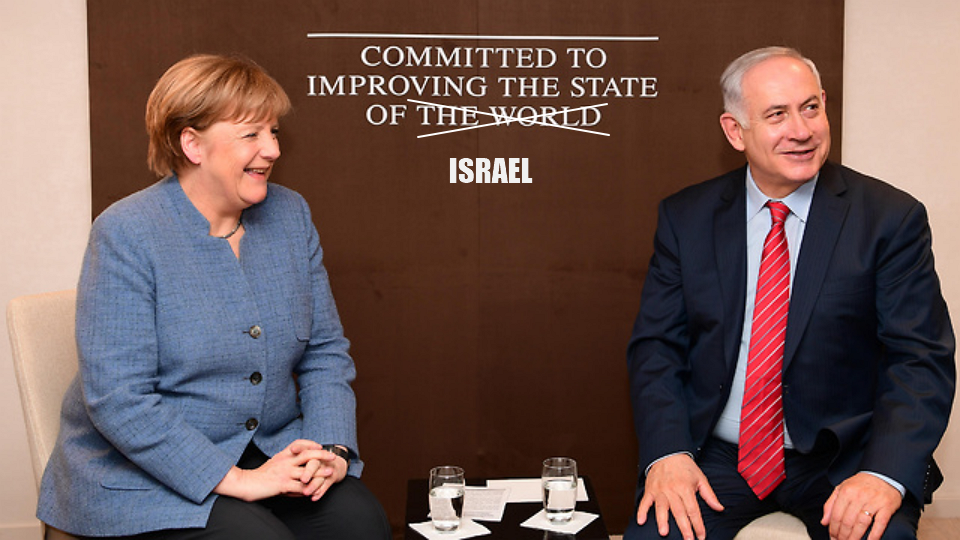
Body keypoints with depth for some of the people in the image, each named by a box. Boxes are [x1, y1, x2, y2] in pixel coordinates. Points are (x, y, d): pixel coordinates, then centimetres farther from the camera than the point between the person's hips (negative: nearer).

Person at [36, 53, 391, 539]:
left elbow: (325, 351, 8)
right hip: (144, 472, -5)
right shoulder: (125, 234, -14)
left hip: (269, 451, 5)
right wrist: (235, 480, -23)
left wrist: (331, 448, -9)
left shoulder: (290, 214, 5)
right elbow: (118, 399, -19)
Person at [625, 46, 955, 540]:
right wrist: (667, 453, -15)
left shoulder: (892, 218, -3)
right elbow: (656, 346, 2)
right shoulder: (685, 218, 3)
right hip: (716, 457, 1)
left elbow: (922, 360, -7)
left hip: (842, 458, -1)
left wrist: (885, 475, -23)